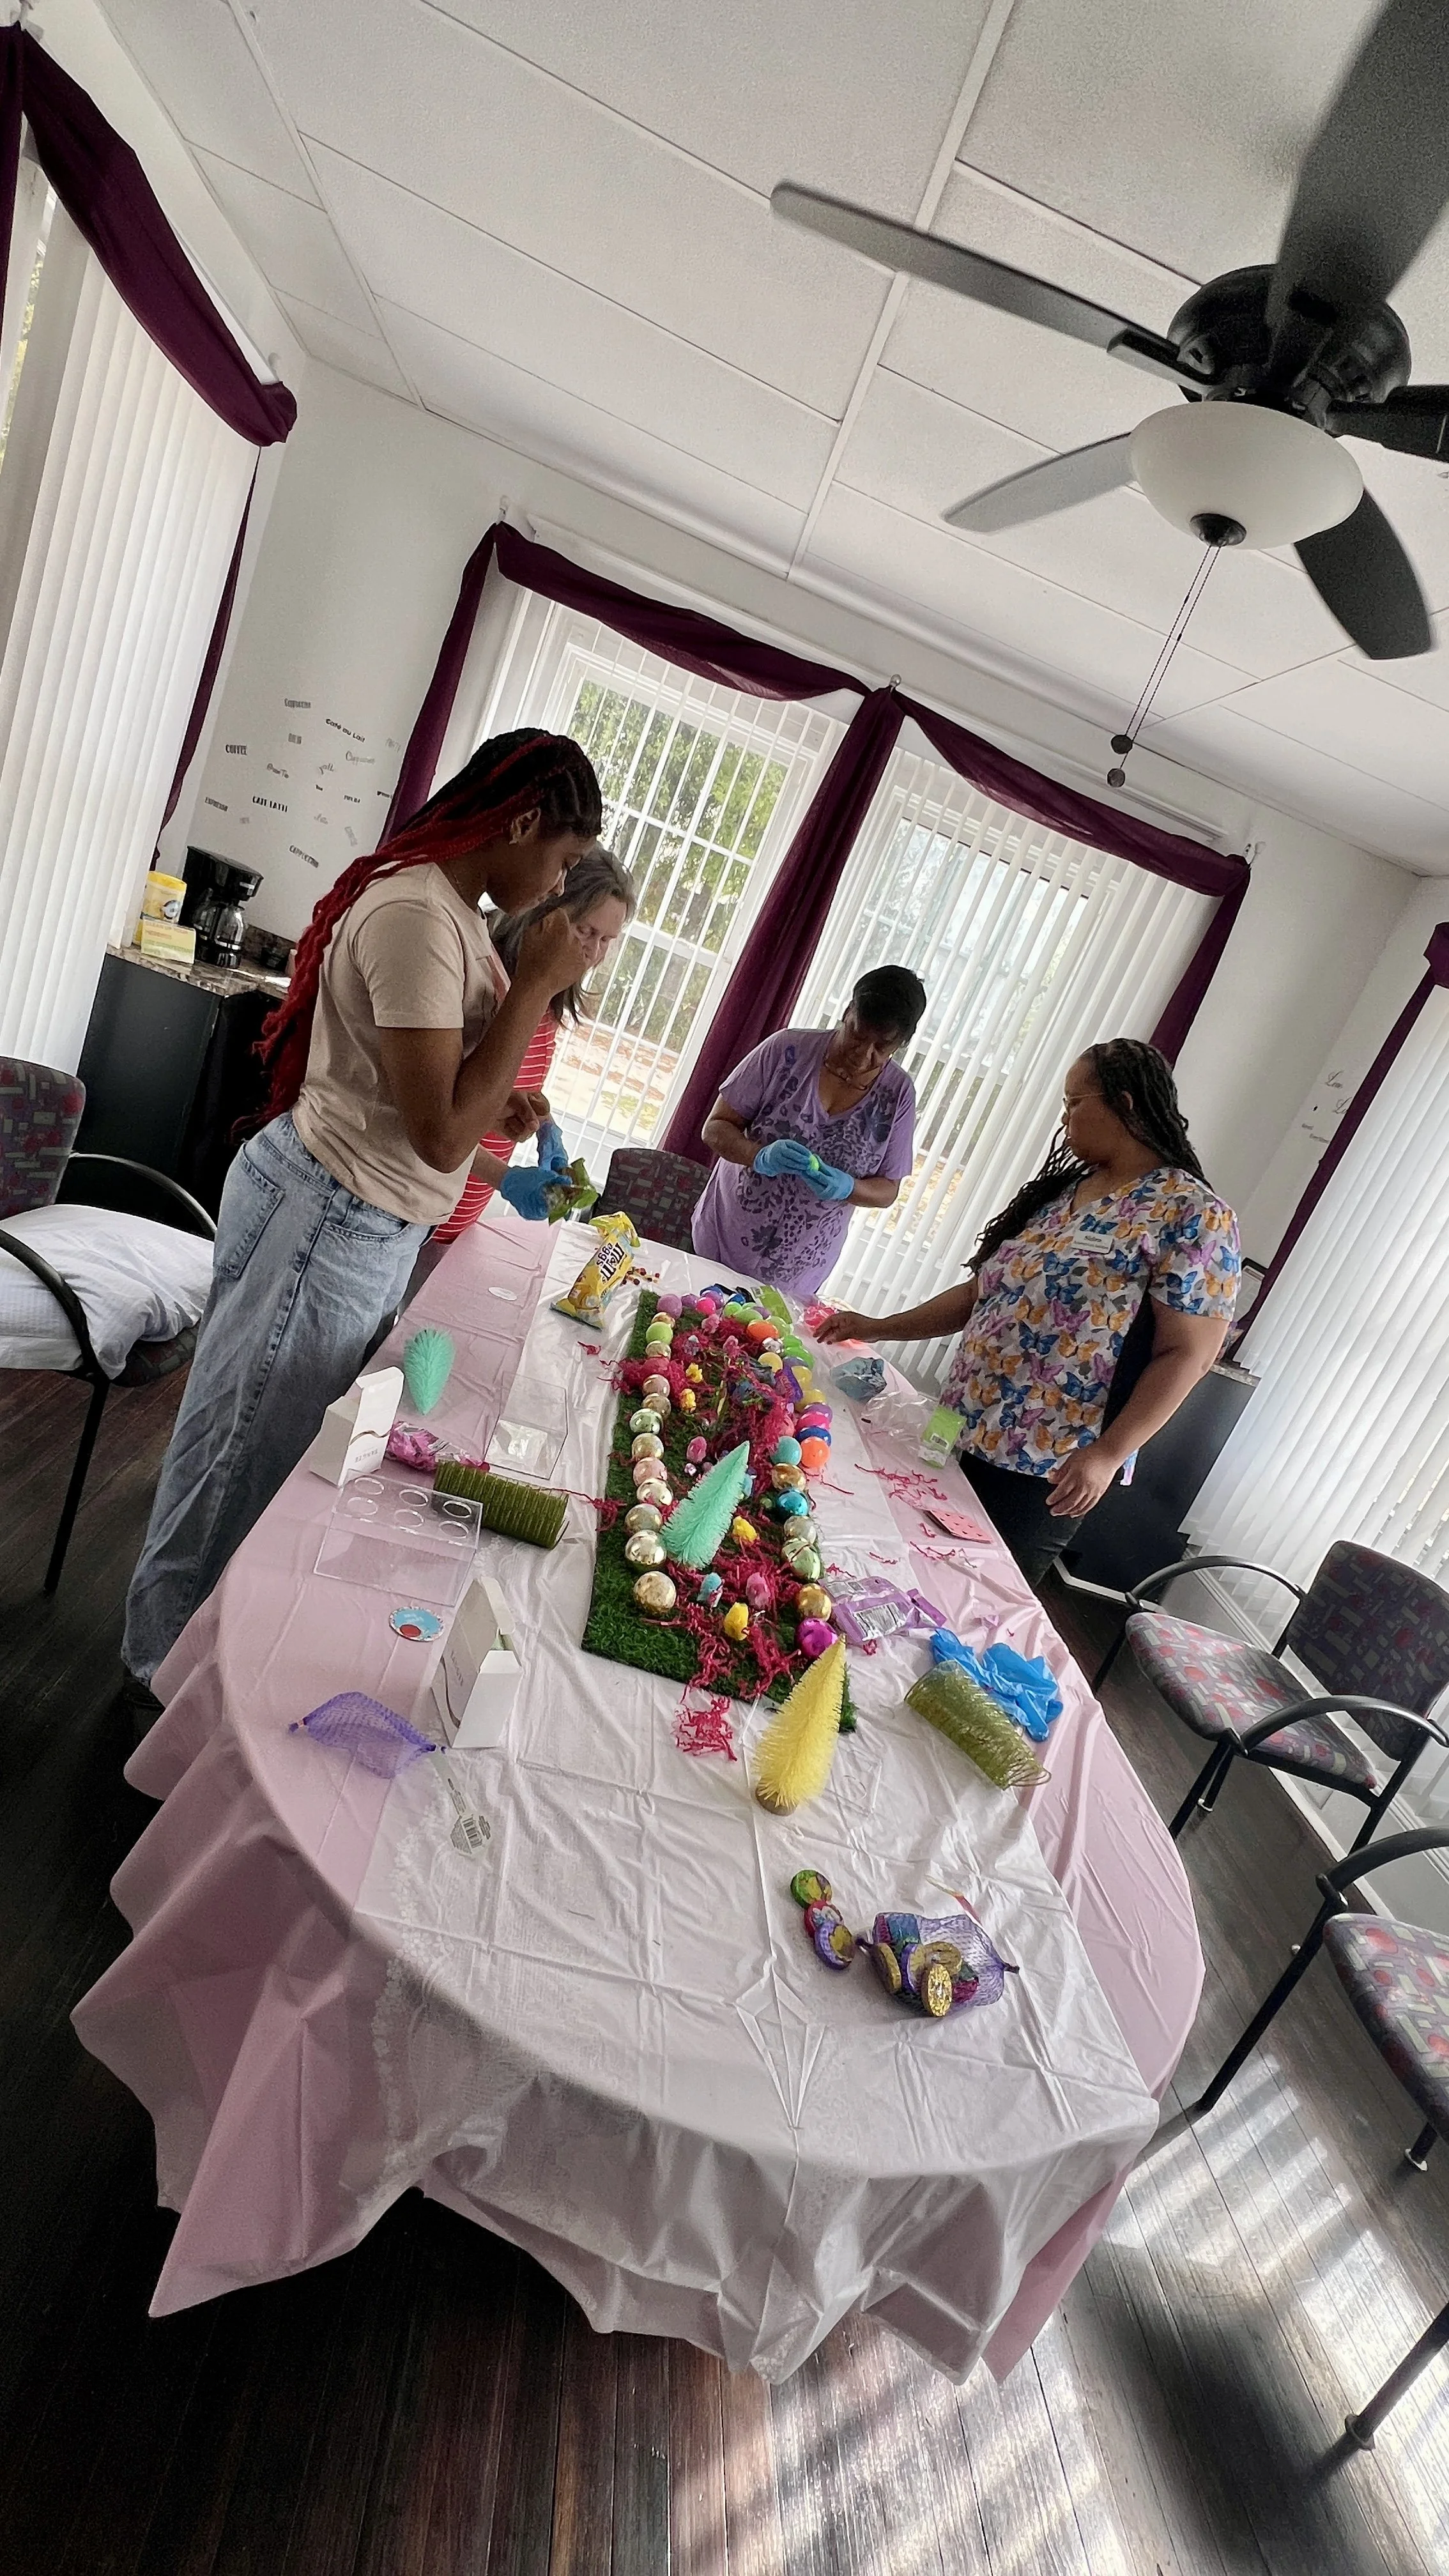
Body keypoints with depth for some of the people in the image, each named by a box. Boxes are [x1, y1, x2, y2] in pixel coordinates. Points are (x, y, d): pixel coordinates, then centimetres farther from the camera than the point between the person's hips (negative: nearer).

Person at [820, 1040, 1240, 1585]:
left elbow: (1188, 1354, -15)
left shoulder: (1191, 1213, -11)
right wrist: (879, 1329, 11)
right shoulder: (1059, 1192, 11)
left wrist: (1108, 1454, -22)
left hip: (1047, 1470, -7)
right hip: (962, 1439, 7)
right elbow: (982, 1293, 15)